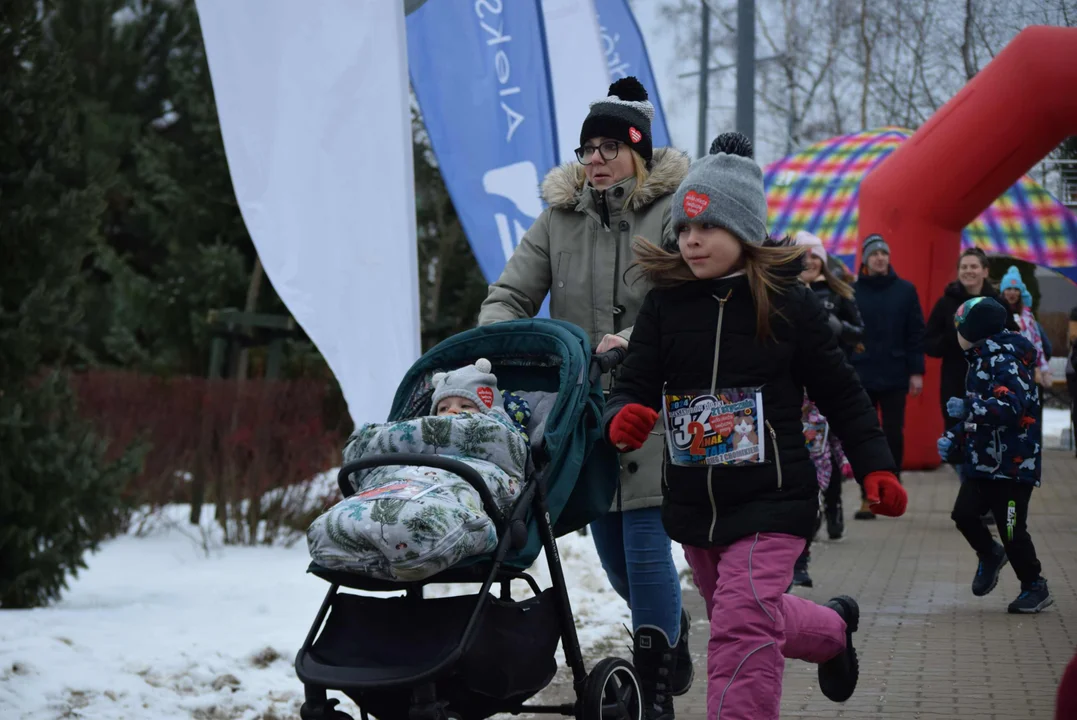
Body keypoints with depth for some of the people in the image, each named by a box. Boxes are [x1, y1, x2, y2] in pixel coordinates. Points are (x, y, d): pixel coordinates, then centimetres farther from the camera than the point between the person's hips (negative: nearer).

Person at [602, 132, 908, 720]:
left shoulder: (789, 303, -9)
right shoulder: (664, 303, -2)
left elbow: (840, 394, 1)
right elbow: (635, 385, -5)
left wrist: (875, 467, -5)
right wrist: (621, 418, -28)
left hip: (771, 502, -5)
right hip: (692, 508, 5)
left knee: (742, 633, -20)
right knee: (752, 621, 24)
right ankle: (832, 630, 54)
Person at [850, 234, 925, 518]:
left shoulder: (905, 290, 3)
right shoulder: (853, 292, 1)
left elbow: (916, 333, 3)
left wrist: (916, 371, -3)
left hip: (894, 377, 0)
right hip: (860, 376, 0)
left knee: (894, 435, 4)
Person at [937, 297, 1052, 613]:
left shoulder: (1006, 362, -17)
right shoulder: (982, 361, 15)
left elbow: (1012, 406, -32)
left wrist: (969, 409, -35)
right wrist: (954, 439, 12)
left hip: (1013, 465, -9)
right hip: (984, 460, 9)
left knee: (1012, 528, -3)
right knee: (963, 513, 1)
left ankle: (1035, 587, 14)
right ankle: (990, 556, 27)